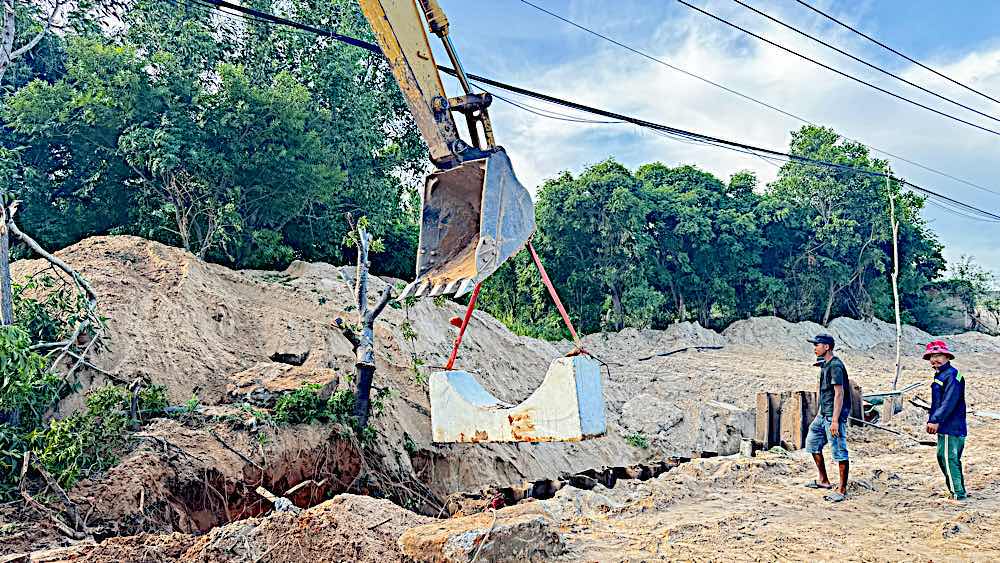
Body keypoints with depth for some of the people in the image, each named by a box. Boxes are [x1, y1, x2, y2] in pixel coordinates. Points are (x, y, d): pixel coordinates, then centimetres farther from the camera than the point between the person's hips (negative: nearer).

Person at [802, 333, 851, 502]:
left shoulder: (835, 366, -18)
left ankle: (842, 490, 4)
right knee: (812, 442, 18)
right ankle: (823, 481, 28)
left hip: (835, 415, -11)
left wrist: (835, 421, -25)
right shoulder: (824, 364, 12)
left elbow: (839, 394, -22)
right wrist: (820, 413, 24)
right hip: (823, 414, 11)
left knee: (839, 452, -4)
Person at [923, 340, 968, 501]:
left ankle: (958, 494, -3)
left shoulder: (952, 375, -13)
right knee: (943, 457, 16)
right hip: (944, 427, 10)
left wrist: (936, 420, -23)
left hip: (951, 426, -10)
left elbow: (949, 402, -21)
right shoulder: (939, 375, 18)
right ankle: (959, 492, 25)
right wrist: (931, 421, 15)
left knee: (949, 459, -8)